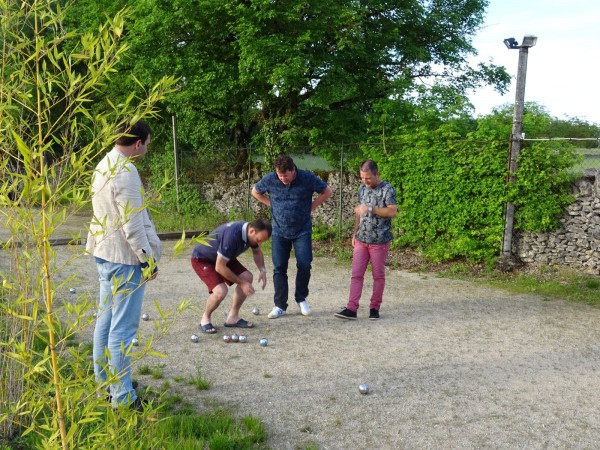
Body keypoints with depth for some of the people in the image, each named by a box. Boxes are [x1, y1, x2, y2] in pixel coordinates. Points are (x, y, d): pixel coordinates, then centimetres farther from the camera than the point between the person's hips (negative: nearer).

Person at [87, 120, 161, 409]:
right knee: (123, 328, -4)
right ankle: (122, 397, 4)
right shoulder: (125, 171, -19)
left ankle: (104, 383, 29)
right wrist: (148, 260, -14)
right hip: (125, 258, -10)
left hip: (104, 254, 10)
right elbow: (133, 224, -21)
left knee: (105, 320, 17)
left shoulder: (104, 165, 11)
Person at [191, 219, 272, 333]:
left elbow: (257, 252, 11)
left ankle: (232, 317, 8)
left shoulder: (251, 233, -11)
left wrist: (262, 270, -7)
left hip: (223, 258, 9)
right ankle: (205, 319, 2)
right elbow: (219, 267, -32)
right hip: (201, 259, -9)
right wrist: (241, 283, -24)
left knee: (247, 277, -5)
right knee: (221, 291, -26)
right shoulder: (232, 235, -37)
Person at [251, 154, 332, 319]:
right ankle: (280, 305, 10)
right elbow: (255, 191, 10)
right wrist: (271, 204, 2)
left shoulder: (307, 178, -14)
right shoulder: (270, 179, -10)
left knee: (304, 265, -6)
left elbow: (327, 192, 1)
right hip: (279, 231, 1)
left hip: (302, 231, -1)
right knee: (279, 268, 0)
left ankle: (301, 299, 17)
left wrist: (312, 206, -3)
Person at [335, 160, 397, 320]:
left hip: (379, 241, -5)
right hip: (361, 240, 5)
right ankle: (351, 309, -1)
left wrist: (370, 208, -26)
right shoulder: (362, 188, 9)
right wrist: (355, 233, 16)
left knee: (378, 276, 6)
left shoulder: (387, 189, -11)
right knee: (356, 274, 0)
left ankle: (374, 308, 17)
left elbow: (393, 212, -21)